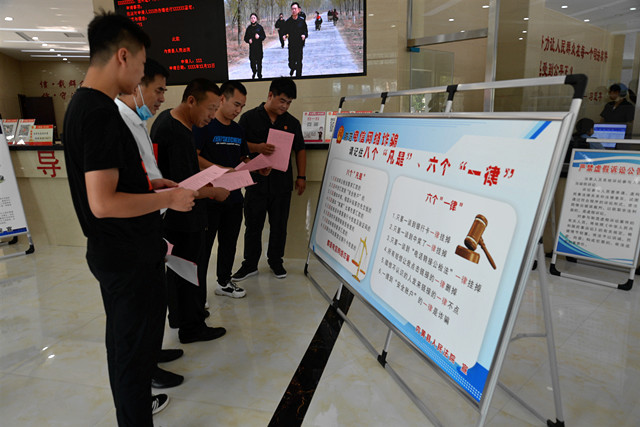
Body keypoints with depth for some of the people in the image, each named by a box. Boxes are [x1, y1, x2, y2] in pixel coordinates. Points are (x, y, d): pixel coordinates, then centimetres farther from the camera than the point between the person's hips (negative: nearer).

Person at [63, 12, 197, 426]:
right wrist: (169, 198, -18)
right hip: (130, 258, -11)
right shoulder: (101, 113, -24)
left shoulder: (82, 104, 8)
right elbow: (103, 203, -28)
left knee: (124, 339, 25)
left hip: (112, 252, 11)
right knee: (135, 348, 6)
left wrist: (147, 183, 12)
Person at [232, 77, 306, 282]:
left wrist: (301, 176, 7)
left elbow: (300, 150, 14)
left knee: (279, 226, 9)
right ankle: (250, 264, 20)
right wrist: (257, 147, -21)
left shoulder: (292, 123, 10)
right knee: (253, 225, 6)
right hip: (256, 182, -2)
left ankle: (276, 262, 26)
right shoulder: (249, 118, 1)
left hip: (282, 183, 2)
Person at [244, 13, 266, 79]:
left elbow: (264, 36, 2)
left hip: (259, 47, -1)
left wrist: (259, 37, -18)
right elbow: (245, 38, 13)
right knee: (252, 61, -4)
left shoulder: (260, 27, 2)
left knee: (259, 61, -1)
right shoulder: (249, 28, 7)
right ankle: (254, 72, 24)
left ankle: (259, 75, 11)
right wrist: (248, 40, -9)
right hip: (252, 47, 1)